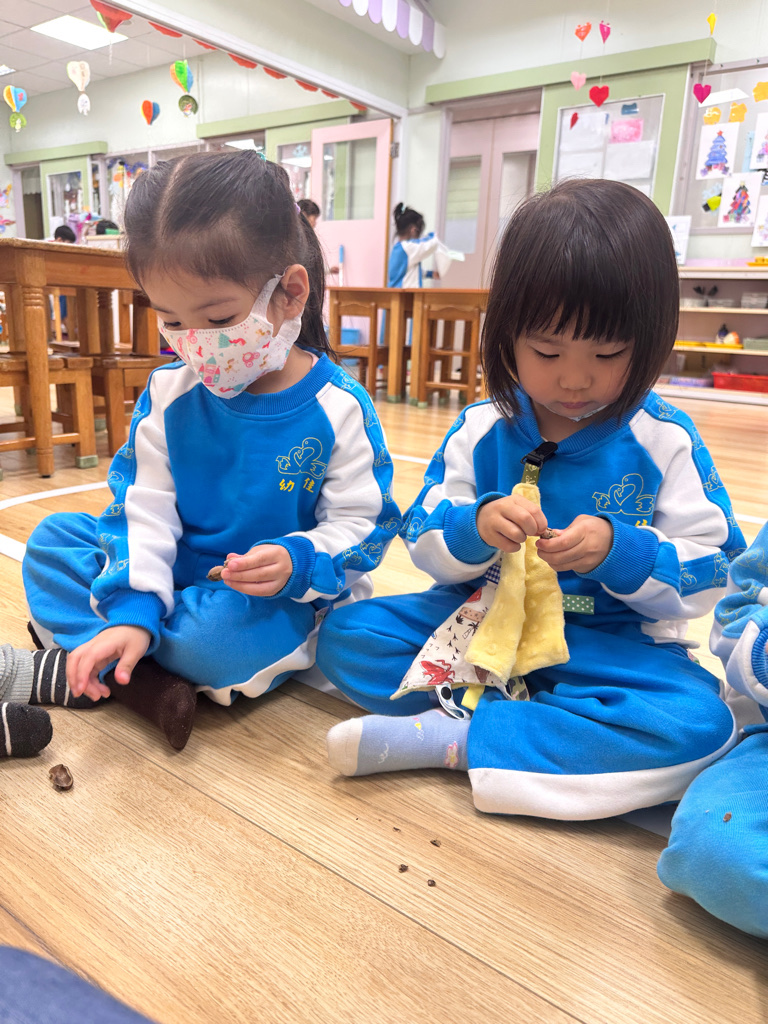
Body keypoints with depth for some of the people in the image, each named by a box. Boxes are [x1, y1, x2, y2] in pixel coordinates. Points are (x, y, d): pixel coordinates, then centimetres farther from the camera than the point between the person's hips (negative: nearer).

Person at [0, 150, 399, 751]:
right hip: (179, 573, 5)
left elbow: (361, 525, -10)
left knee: (234, 627, -37)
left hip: (275, 601, -4)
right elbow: (145, 510, -5)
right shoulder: (168, 394, -5)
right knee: (53, 538, -3)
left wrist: (298, 563, -30)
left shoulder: (337, 407, -15)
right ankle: (144, 682, -19)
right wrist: (132, 608, -18)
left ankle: (72, 659, -11)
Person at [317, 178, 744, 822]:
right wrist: (474, 526, -24)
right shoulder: (480, 430, -1)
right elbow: (424, 546, -1)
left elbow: (709, 575, -5)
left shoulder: (666, 442, -5)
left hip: (611, 642, -1)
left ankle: (450, 739, -26)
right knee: (345, 634, -13)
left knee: (699, 722, -32)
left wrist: (621, 551, -25)